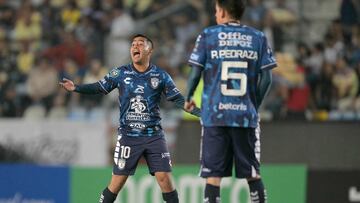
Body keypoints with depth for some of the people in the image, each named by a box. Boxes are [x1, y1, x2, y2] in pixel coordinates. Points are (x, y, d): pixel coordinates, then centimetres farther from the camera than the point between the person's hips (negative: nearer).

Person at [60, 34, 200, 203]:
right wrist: (76, 88, -10)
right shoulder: (121, 73, 2)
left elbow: (178, 100, 4)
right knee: (117, 181, -1)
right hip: (128, 136, 0)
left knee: (164, 178, -7)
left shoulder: (160, 76, 2)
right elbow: (99, 88, 4)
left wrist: (200, 113, -7)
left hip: (154, 136, 0)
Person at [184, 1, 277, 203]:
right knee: (253, 173, 10)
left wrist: (188, 99, 16)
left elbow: (195, 74, -1)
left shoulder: (208, 36, 2)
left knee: (213, 174, 0)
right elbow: (266, 78, 2)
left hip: (214, 115, -1)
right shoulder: (258, 38, 6)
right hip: (246, 116, 1)